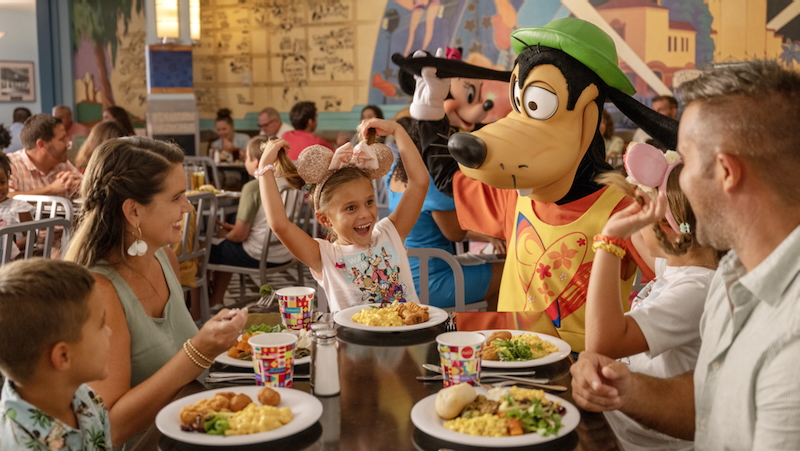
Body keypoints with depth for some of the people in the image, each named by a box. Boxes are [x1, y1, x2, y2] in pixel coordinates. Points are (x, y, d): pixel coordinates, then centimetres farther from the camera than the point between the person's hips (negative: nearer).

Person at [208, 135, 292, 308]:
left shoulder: (253, 187, -19)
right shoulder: (287, 182, 4)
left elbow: (239, 235, -16)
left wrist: (225, 235, 7)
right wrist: (233, 228, 16)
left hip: (261, 255, -8)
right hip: (286, 254, 8)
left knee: (211, 252, 15)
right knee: (226, 249, 29)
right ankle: (216, 302, 36)